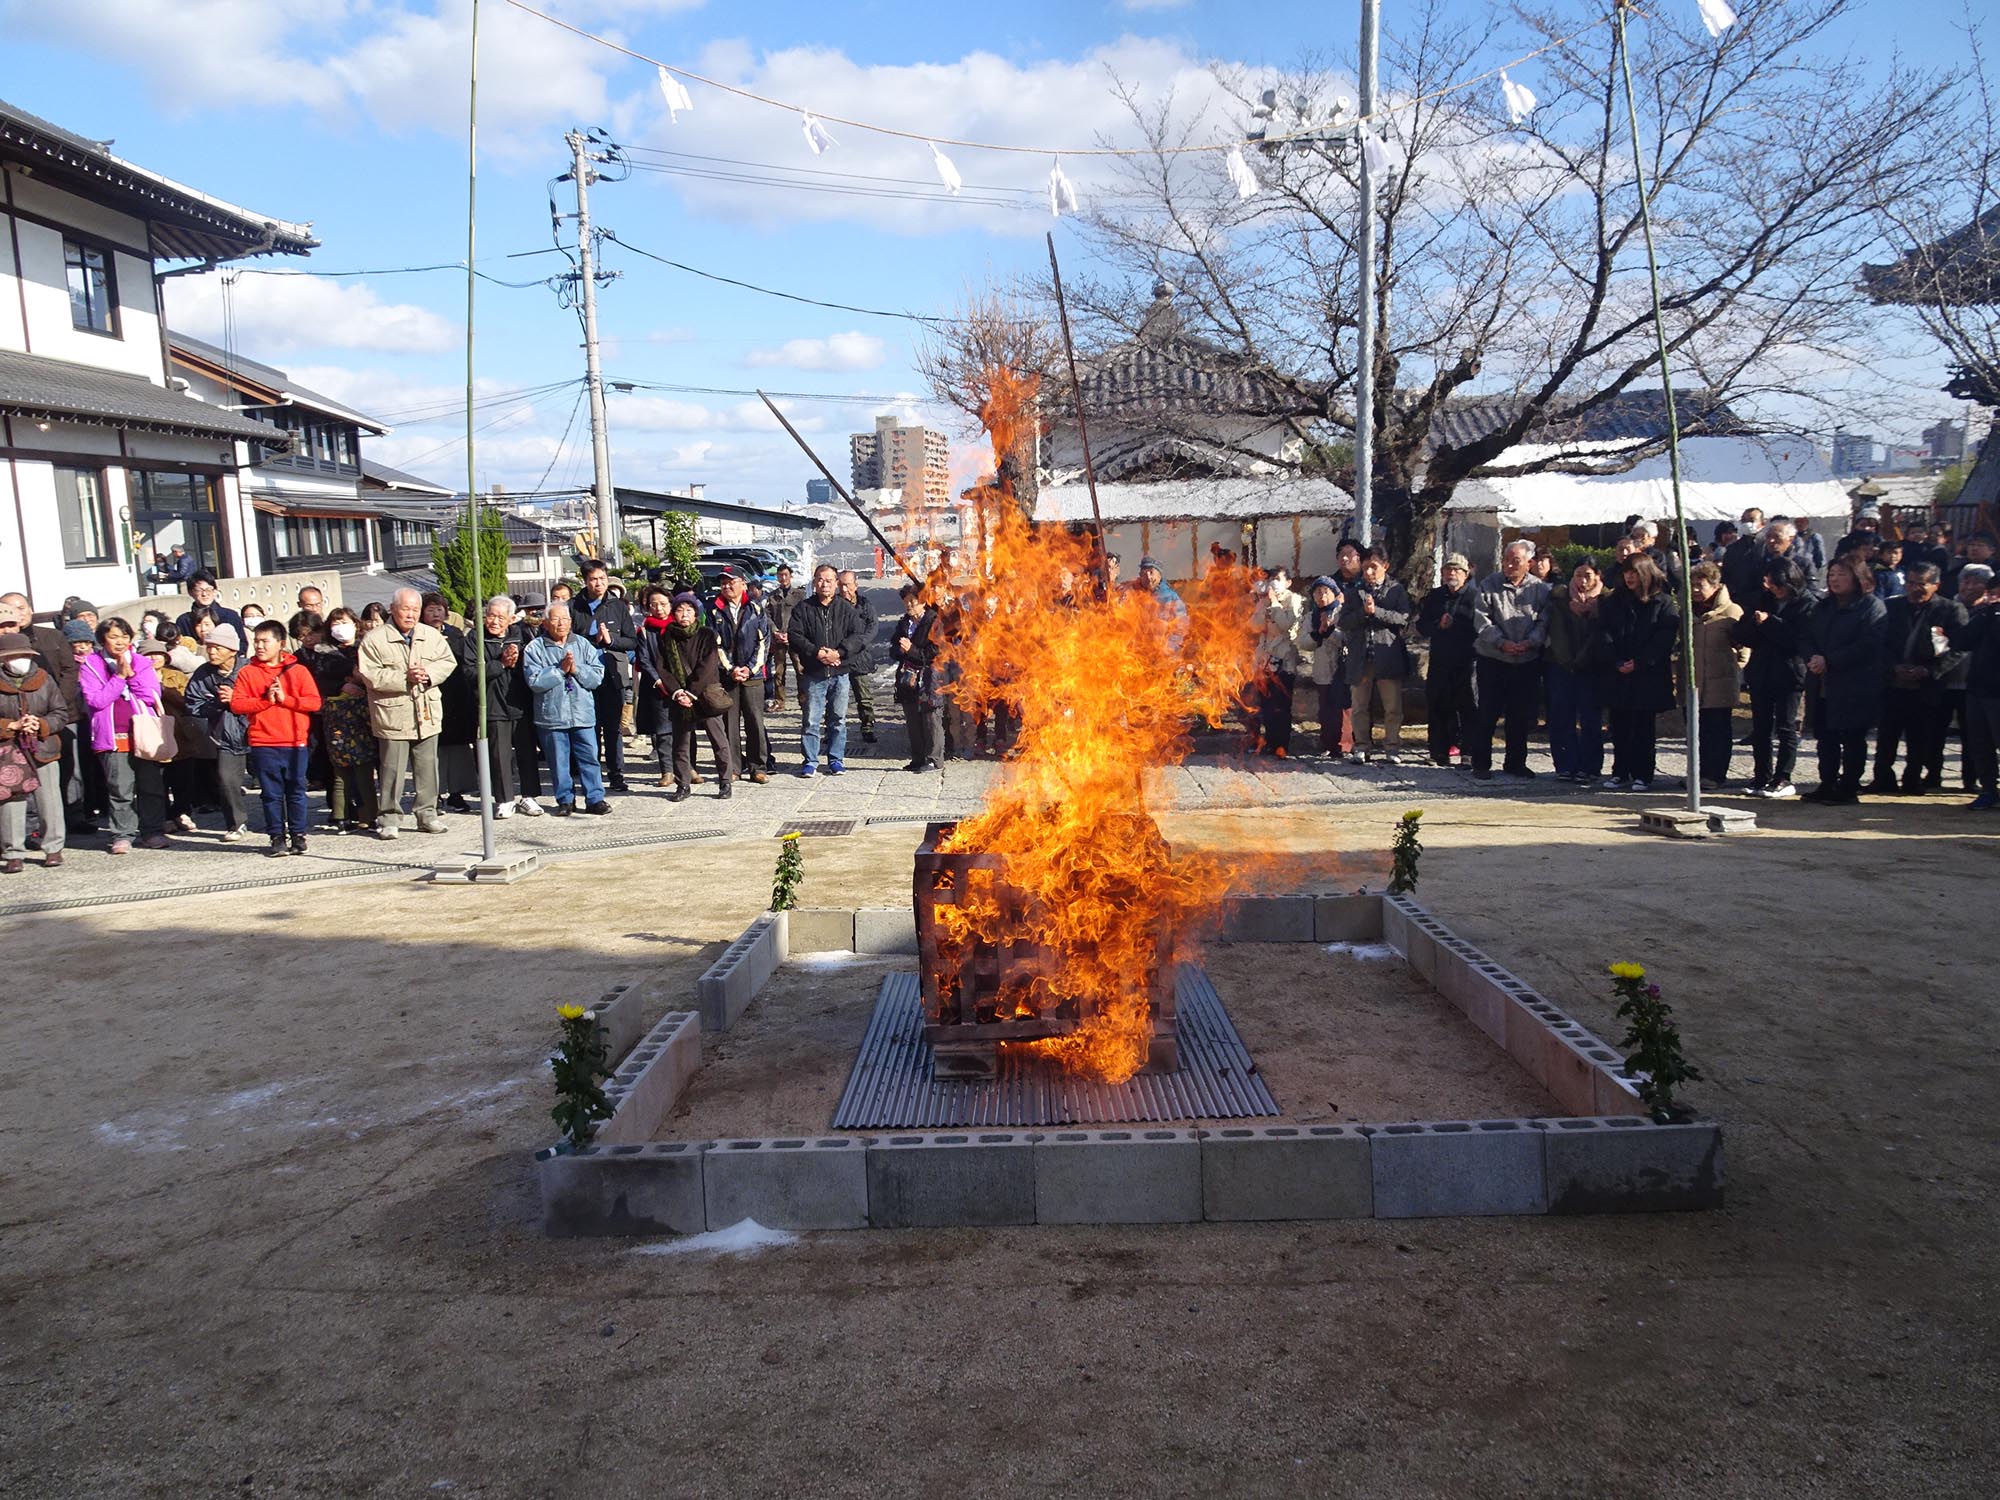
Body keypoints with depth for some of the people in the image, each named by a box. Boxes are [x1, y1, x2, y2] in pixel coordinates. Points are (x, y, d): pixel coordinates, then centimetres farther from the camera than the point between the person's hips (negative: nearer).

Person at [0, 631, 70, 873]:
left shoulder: (45, 680, 5)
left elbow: (61, 714, 6)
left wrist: (41, 725, -11)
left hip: (43, 751, 1)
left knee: (49, 803, 3)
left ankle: (53, 848, 15)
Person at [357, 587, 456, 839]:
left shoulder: (432, 636, 10)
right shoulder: (374, 639, -3)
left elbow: (448, 662, 7)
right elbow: (370, 676, -10)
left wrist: (428, 673, -12)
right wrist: (404, 678, -18)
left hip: (427, 714, 4)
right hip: (393, 715, -4)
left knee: (427, 766, 9)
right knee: (392, 768, 0)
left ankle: (427, 813, 20)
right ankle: (389, 817, 10)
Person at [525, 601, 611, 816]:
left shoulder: (583, 645, 8)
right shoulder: (535, 648, 0)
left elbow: (597, 677, 0)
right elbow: (535, 681, -12)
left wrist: (576, 669, -13)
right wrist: (560, 669, -13)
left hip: (583, 714, 1)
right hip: (551, 716, -1)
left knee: (589, 758, 1)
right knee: (558, 762, 6)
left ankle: (595, 799, 8)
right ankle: (565, 800, 18)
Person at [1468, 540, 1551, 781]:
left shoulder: (1540, 589, 4)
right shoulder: (1489, 586, 0)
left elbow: (1544, 621, 1)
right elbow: (1482, 620, -7)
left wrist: (1529, 642, -16)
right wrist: (1502, 642, -18)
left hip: (1528, 661, 2)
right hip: (1493, 660, -2)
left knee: (1521, 715, 8)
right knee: (1487, 713, 0)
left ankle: (1516, 762, 21)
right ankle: (1481, 764, 8)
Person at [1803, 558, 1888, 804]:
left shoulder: (1872, 606, -6)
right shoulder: (1822, 607, 17)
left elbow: (1868, 645, -17)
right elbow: (1808, 638, 12)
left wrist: (1828, 661, -19)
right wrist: (1813, 659, -10)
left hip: (1856, 688, -7)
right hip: (1824, 685, 7)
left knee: (1853, 738, 1)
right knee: (1825, 735, 9)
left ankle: (1849, 788, 7)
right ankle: (1827, 784, 17)